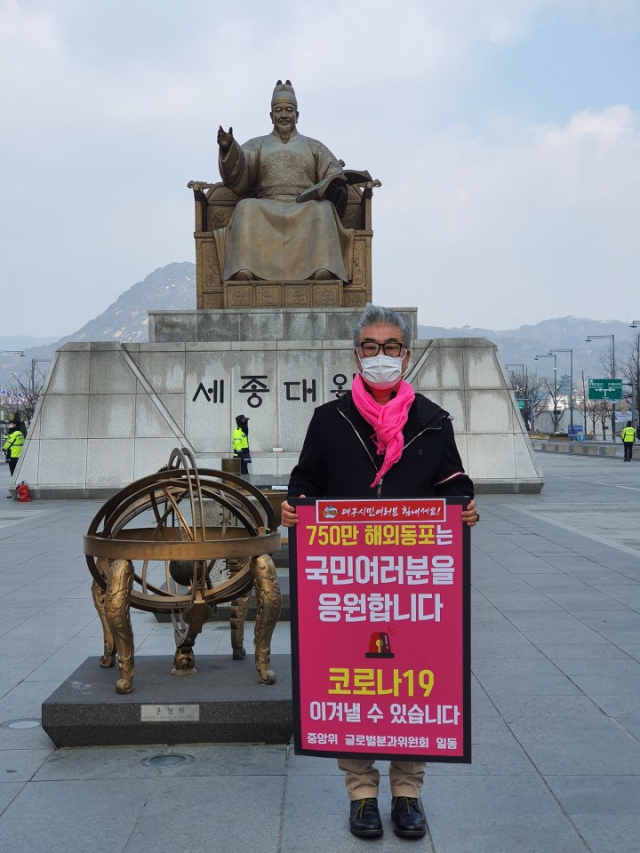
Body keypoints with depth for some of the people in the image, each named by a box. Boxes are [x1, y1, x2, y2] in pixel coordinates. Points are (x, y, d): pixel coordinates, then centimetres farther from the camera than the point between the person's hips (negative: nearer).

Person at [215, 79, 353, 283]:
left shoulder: (314, 147, 23)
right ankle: (243, 270, -47)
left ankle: (324, 270, -51)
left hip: (306, 208, 0)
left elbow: (335, 174, 12)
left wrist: (334, 184, -13)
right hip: (265, 208, 0)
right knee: (246, 209, -33)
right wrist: (228, 148, -19)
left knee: (322, 209, -34)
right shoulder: (257, 145, 22)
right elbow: (238, 169, 3)